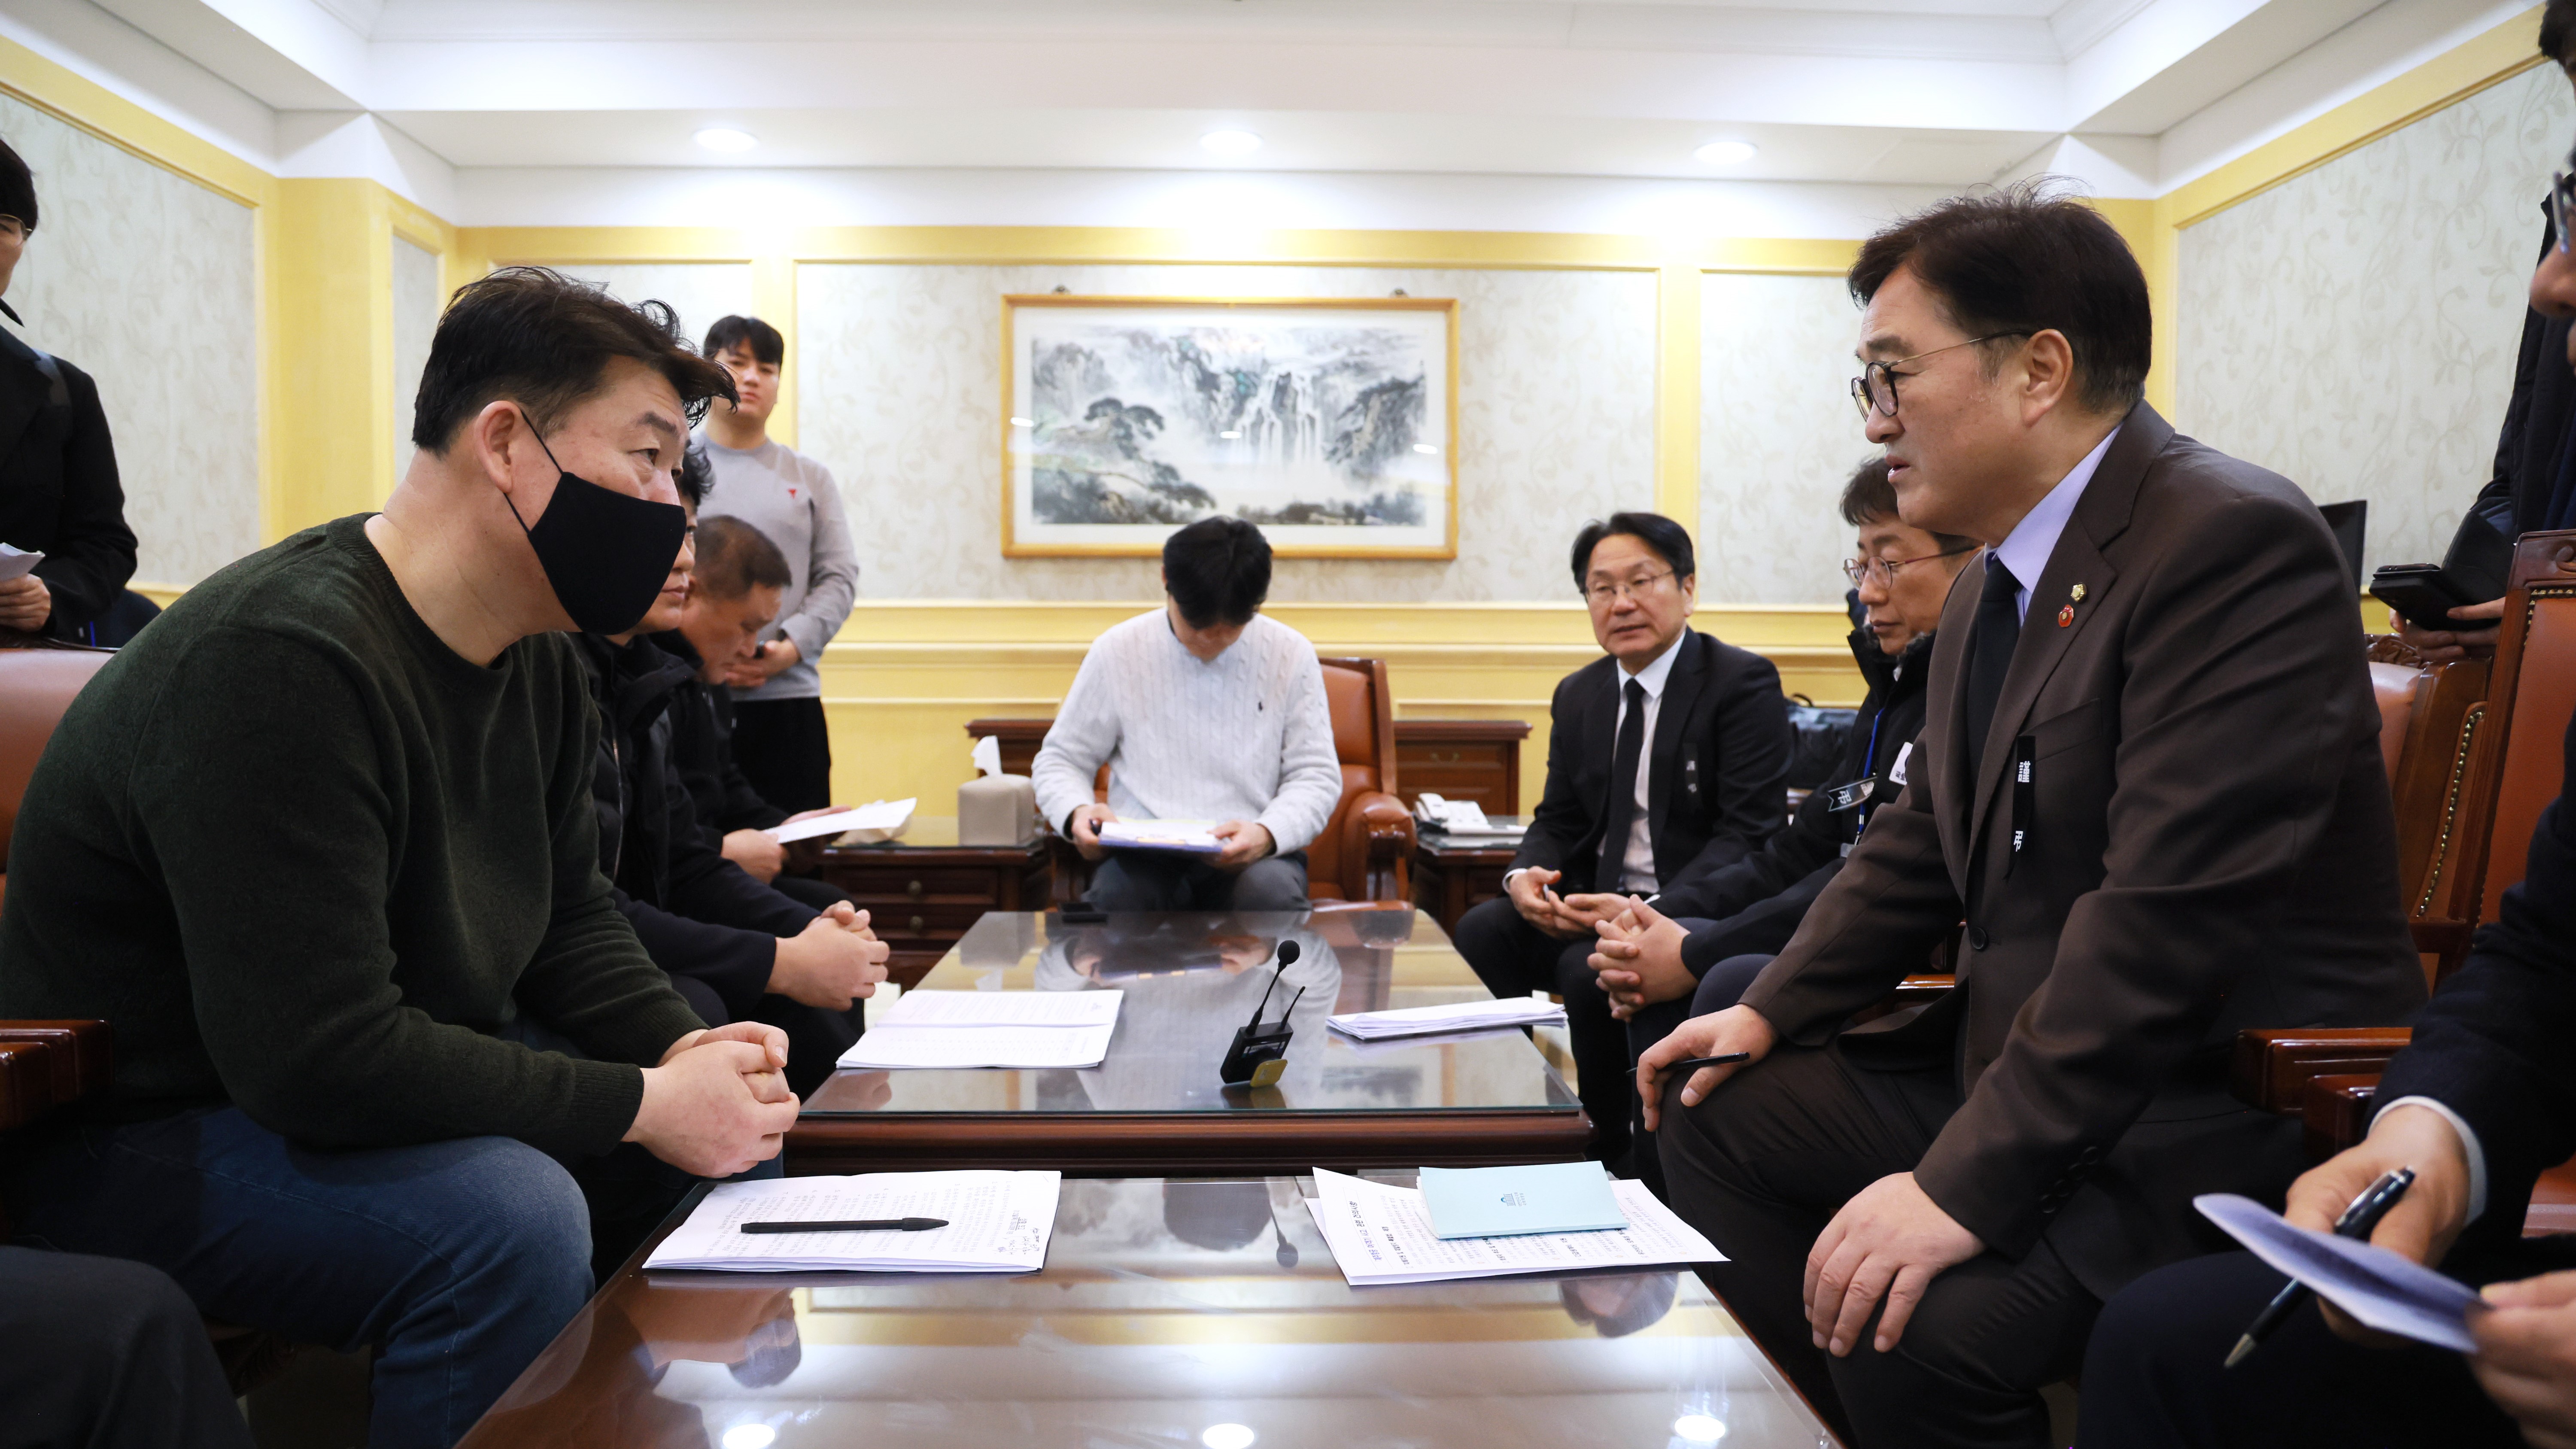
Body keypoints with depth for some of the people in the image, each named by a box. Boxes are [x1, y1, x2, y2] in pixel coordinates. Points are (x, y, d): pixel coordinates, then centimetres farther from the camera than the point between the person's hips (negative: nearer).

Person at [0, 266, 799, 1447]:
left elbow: (570, 920, 9)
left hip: (406, 1076, 9)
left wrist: (683, 1049, -11)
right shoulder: (282, 659, -28)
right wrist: (642, 1105, -26)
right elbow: (318, 1059, -32)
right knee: (508, 1218, -33)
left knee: (736, 1126, 1)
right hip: (132, 1137, -9)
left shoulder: (538, 659, 1)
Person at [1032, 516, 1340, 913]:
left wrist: (1268, 834, -16)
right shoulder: (1117, 651, 6)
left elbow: (1316, 776, 6)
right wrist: (1077, 811, -11)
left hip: (1251, 855, 0)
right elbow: (1059, 760, 13)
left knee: (1273, 892, -35)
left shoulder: (1291, 655, 5)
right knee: (1117, 893, -36)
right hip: (1144, 855, 0)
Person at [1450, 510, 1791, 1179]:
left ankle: (1620, 1158, -10)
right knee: (1478, 934, -19)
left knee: (1591, 970, -31)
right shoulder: (1578, 695, 14)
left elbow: (1748, 834, -14)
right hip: (1593, 904, 6)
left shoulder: (1743, 683, -7)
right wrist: (1524, 876, -9)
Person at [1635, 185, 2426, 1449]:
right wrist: (1772, 1009, 6)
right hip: (2015, 1058, 9)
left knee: (1921, 1324, -29)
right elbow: (1923, 839, 16)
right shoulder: (1994, 581, 10)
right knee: (1713, 1118, 6)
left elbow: (2169, 911, -28)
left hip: (2230, 1114, -9)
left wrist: (1966, 1179, -28)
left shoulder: (2234, 541, -20)